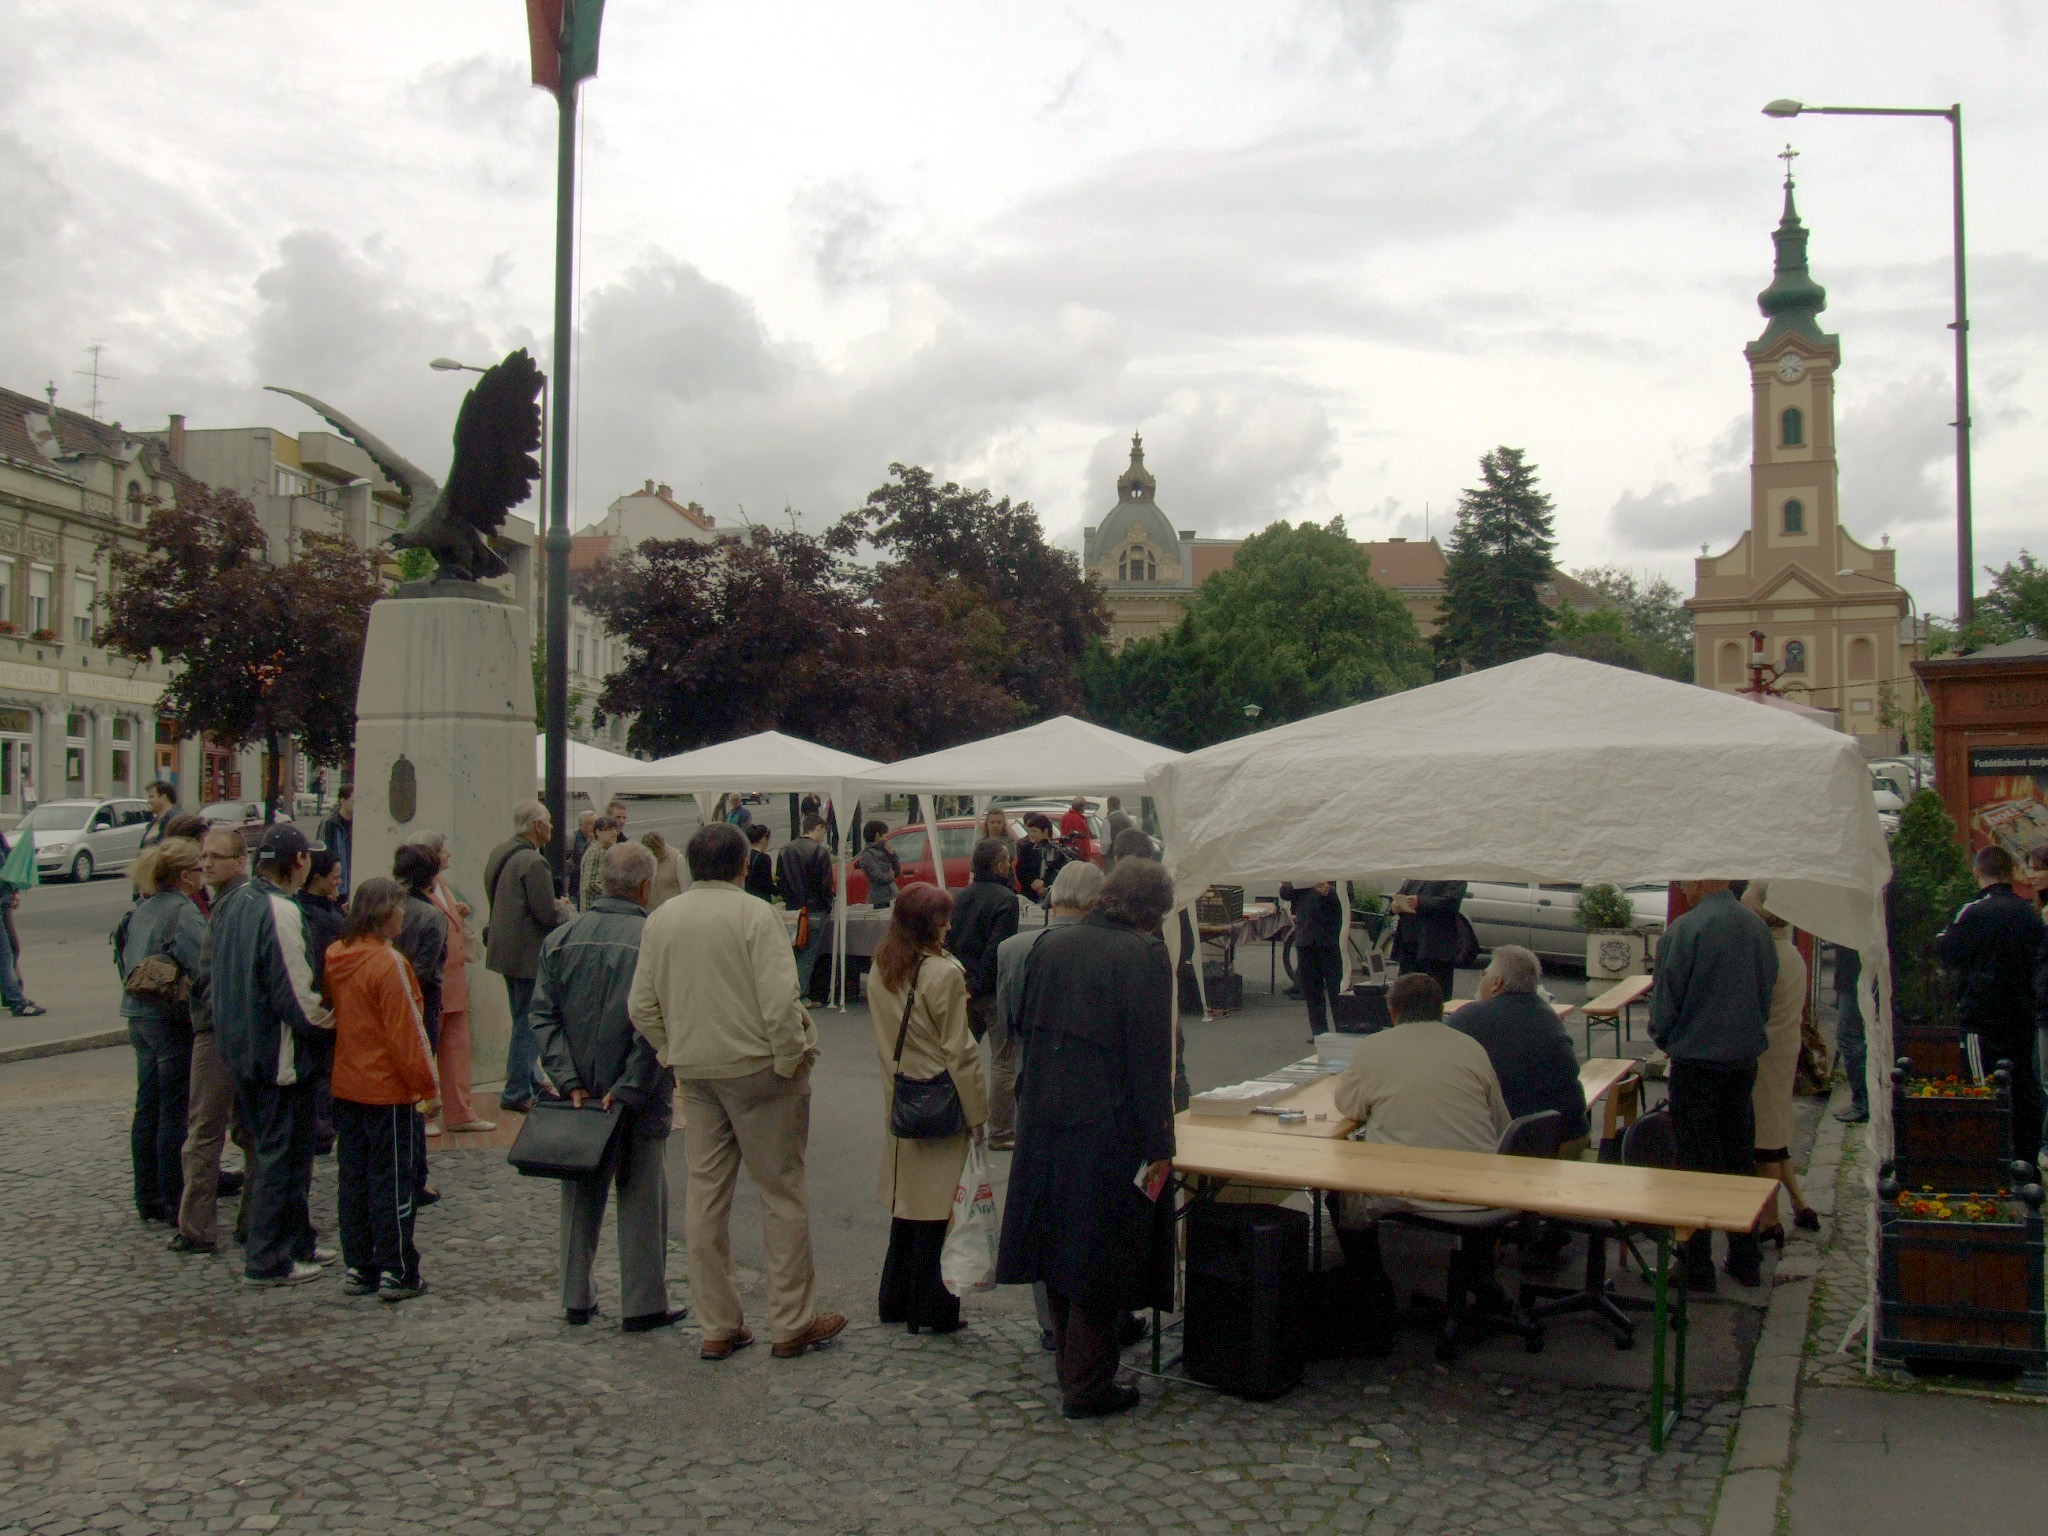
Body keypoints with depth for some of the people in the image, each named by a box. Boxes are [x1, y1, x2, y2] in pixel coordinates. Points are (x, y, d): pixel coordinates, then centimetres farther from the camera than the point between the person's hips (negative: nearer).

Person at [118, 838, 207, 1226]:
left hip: (139, 1017, 8)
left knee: (147, 1109, 14)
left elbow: (128, 964, 18)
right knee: (176, 1112, -1)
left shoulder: (141, 911, 11)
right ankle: (175, 1203, 4)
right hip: (173, 1020, -8)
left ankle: (148, 1198, 23)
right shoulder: (184, 911, -16)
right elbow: (204, 966, -23)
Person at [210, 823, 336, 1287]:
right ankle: (269, 1260, 10)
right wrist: (330, 1022, -6)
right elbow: (296, 996, -23)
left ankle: (297, 1241, 31)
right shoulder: (281, 911, -22)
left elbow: (225, 977, 14)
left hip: (240, 1049, 9)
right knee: (283, 1155, 2)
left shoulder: (233, 904, 6)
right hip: (279, 1054, -9)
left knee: (269, 1148, 19)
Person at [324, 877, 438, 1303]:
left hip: (345, 1087, 7)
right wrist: (428, 1086, -9)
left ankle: (357, 1268, 19)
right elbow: (406, 1032, -17)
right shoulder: (388, 963, -18)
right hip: (387, 1089, -7)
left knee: (352, 1177, 12)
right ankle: (396, 1272, 6)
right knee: (392, 1180, 1)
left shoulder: (335, 958, 4)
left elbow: (331, 1017, 12)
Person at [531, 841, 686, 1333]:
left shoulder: (560, 940, 2)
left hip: (580, 1093, 5)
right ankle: (643, 1305, 13)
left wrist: (569, 1082, -6)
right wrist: (628, 1090, -15)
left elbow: (543, 1016, -2)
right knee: (641, 1196, 7)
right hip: (639, 1097, -4)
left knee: (581, 1195, 17)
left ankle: (575, 1298, 24)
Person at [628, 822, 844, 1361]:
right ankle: (792, 1324, 12)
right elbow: (780, 999, -21)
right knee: (783, 1194, 6)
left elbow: (642, 1004, 7)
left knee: (705, 1196, 11)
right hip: (756, 1069, -5)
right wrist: (792, 1059, -10)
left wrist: (674, 1055, 13)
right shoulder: (755, 914, -14)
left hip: (695, 1074, 6)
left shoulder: (661, 919, 5)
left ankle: (717, 1327, 19)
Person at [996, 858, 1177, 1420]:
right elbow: (1152, 1057, -16)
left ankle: (1071, 1369, 34)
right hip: (1106, 1127, -6)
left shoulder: (1048, 945, 6)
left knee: (1060, 1244, 18)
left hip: (1043, 1120, 6)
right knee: (1100, 1251, 5)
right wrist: (1159, 1144, -12)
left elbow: (1023, 1024, 12)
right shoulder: (1144, 956, -14)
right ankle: (1088, 1385, 14)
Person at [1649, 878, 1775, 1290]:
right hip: (1746, 1056, 6)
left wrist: (1663, 1039, 8)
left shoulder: (1685, 930, -18)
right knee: (1741, 1156, 15)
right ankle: (1745, 1260, 24)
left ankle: (1697, 1267, 9)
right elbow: (1768, 990, 12)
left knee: (1696, 1162, 3)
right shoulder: (1758, 926, 1)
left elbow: (1666, 998, -12)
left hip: (1696, 1059, -6)